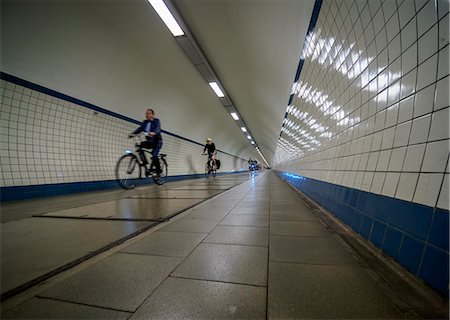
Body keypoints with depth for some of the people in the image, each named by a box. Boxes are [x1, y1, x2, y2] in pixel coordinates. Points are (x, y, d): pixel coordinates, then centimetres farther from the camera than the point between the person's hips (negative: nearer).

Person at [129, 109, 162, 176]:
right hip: (150, 141, 6)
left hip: (157, 141, -6)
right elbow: (140, 128, -4)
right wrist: (132, 133, -21)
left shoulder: (156, 121, -7)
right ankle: (145, 163, -7)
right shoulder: (145, 122, 9)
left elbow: (158, 128, -26)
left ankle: (159, 171, -6)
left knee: (154, 156, -23)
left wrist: (154, 133, -49)